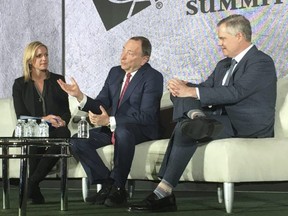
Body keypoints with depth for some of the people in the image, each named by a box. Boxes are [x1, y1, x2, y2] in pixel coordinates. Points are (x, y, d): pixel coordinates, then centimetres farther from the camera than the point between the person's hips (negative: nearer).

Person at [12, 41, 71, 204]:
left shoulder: (58, 80, 15)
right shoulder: (20, 84, 11)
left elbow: (66, 110, 12)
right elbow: (21, 116, 3)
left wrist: (63, 121, -12)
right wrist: (42, 119, -15)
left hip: (55, 130, 1)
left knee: (64, 134, -37)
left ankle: (31, 182, -31)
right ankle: (34, 191, -26)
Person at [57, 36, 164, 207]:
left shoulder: (153, 77, -12)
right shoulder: (115, 72, 8)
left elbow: (146, 116, -21)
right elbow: (101, 105, 8)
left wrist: (110, 121, -27)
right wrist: (79, 95, -12)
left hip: (141, 130, -7)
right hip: (112, 128, 7)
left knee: (123, 131, -41)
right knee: (77, 141, -14)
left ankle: (118, 188, -26)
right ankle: (107, 183, -8)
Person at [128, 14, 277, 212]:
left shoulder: (262, 62, -8)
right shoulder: (224, 65, 21)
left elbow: (235, 92, -21)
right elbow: (205, 89, 17)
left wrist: (192, 91, -21)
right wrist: (184, 86, -7)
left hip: (250, 127, -8)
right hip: (222, 120, 8)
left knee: (185, 129, -29)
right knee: (181, 92, -7)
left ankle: (164, 193, -31)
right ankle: (197, 117, -36)